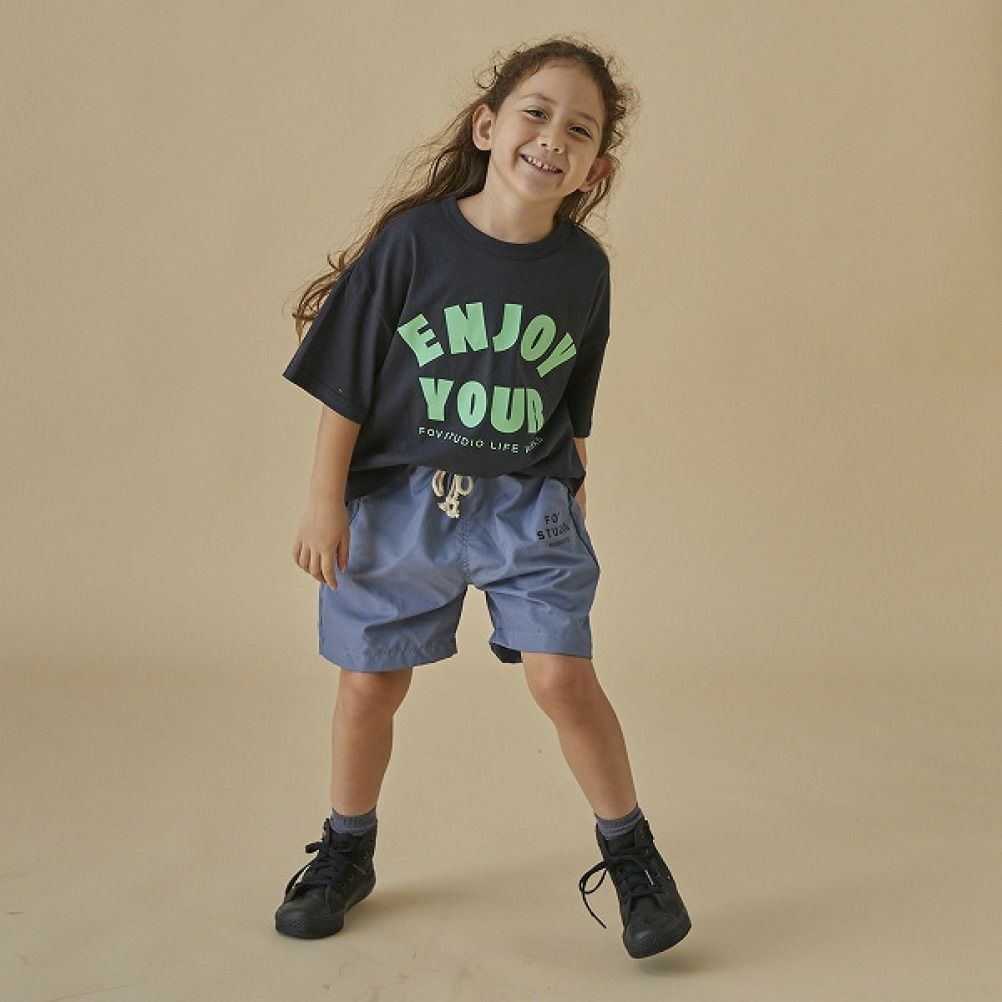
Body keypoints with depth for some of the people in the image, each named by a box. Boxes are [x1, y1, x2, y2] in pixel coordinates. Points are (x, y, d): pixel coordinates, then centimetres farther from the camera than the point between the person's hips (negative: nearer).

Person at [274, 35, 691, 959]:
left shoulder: (582, 268, -4)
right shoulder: (412, 240, -12)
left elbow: (573, 409, 9)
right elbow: (346, 379, -6)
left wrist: (572, 502, 13)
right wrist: (325, 499, -7)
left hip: (527, 504, 1)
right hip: (398, 497, 0)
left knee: (563, 675, -10)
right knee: (369, 684, 9)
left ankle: (631, 854, 11)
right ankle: (346, 851, 33)